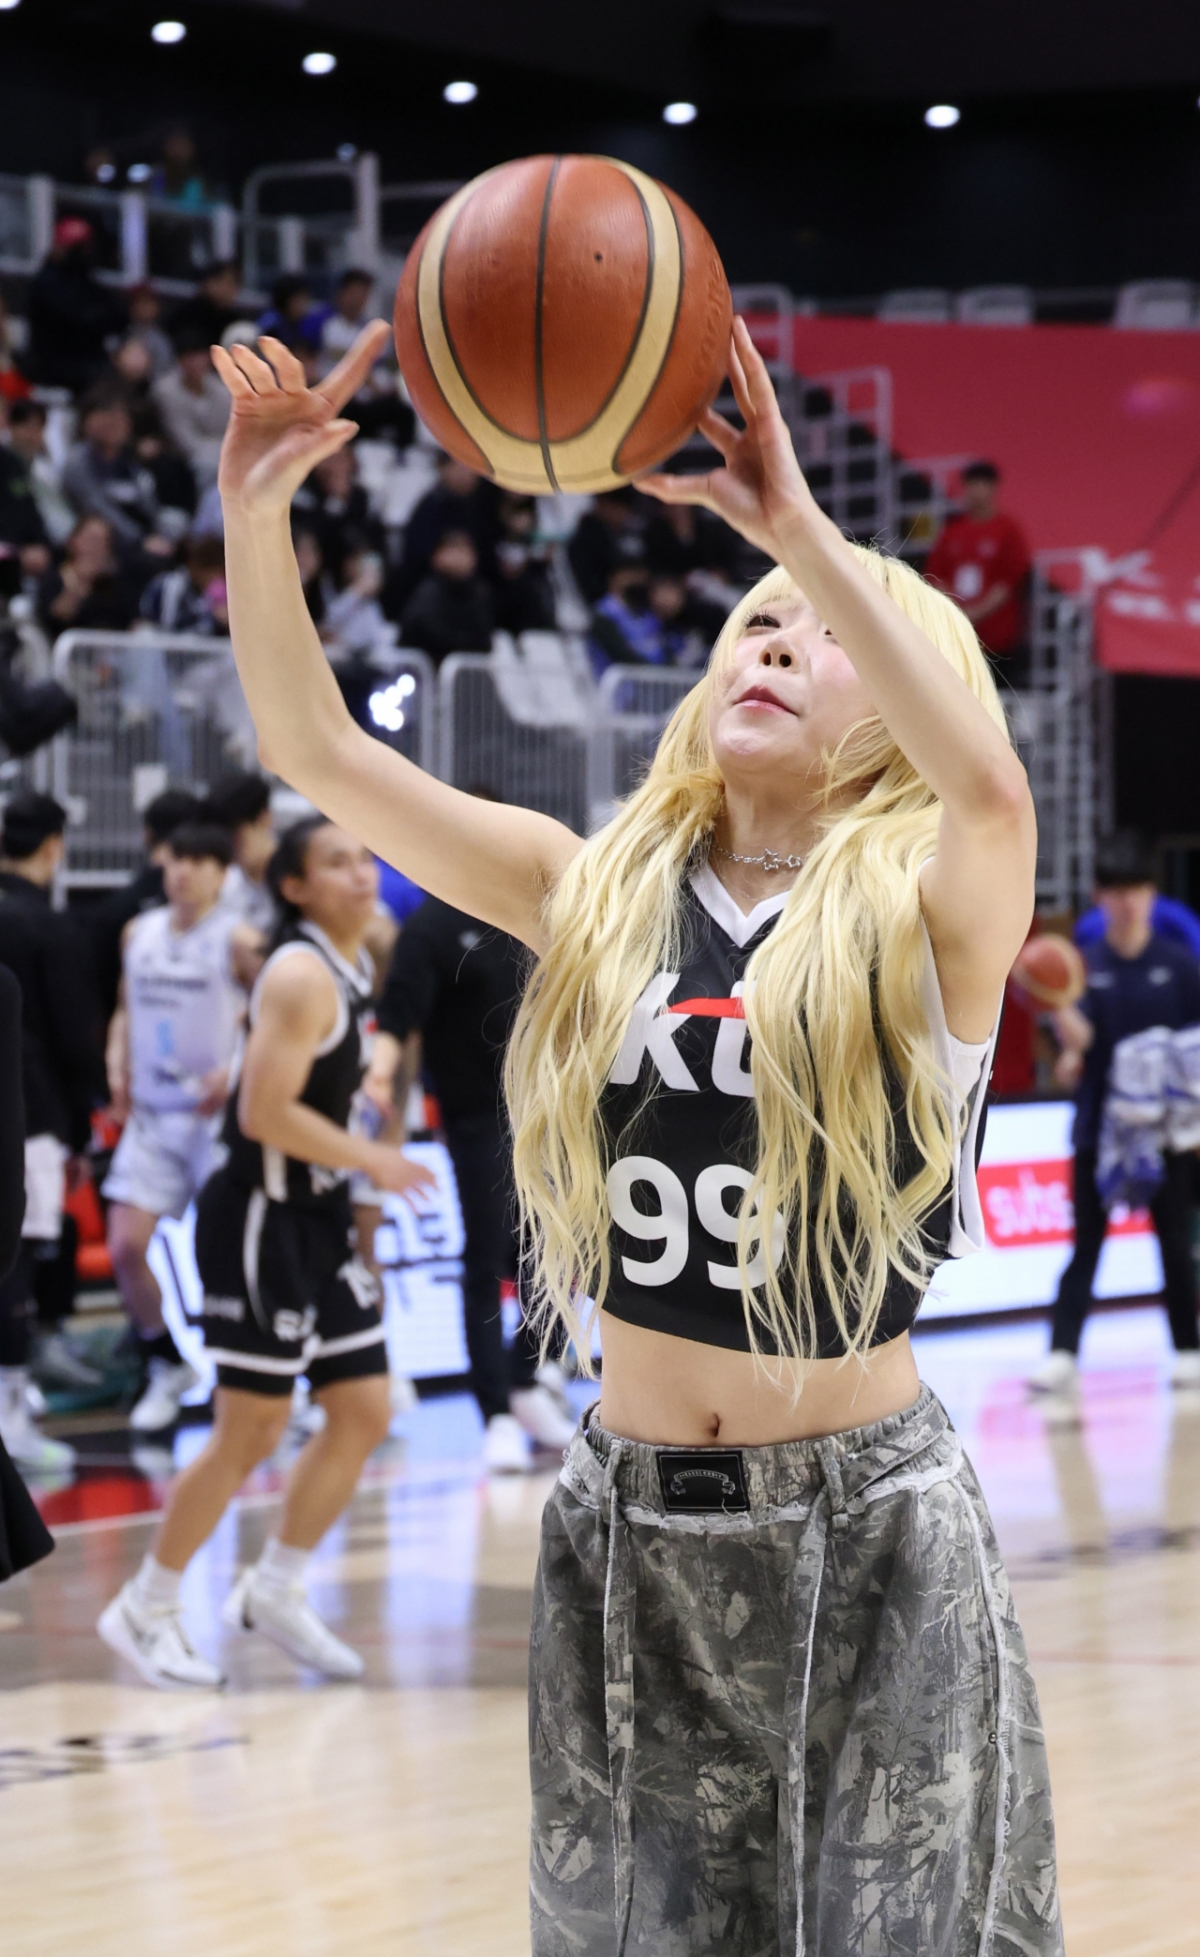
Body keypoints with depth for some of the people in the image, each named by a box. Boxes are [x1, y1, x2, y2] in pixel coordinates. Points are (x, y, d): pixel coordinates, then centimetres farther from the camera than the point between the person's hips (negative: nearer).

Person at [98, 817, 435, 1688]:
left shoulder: (353, 967, 11)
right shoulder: (302, 975, -18)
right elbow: (266, 1113, -24)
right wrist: (373, 1159, -18)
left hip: (318, 1216, 9)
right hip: (262, 1216, -9)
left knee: (365, 1413, 9)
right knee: (252, 1433, -5)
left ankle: (276, 1591, 21)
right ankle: (147, 1610, 9)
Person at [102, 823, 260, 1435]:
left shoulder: (235, 940, -9)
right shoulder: (139, 932, 9)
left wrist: (235, 1070, -19)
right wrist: (117, 1064, 5)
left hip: (218, 1114, -5)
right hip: (150, 1114, 5)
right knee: (125, 1247, -1)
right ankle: (166, 1366, 19)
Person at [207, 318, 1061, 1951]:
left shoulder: (926, 914, -6)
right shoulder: (599, 896, 4)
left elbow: (990, 784, -30)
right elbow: (319, 751, -2)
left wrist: (797, 525, -37)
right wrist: (256, 508, -17)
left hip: (869, 1531, -3)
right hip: (634, 1527, 4)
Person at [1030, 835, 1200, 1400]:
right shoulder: (1084, 965, 0)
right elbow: (1079, 1034, -14)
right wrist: (1057, 1008, -35)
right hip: (1099, 1126, 0)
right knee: (1085, 1246, -3)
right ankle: (1062, 1356, -10)